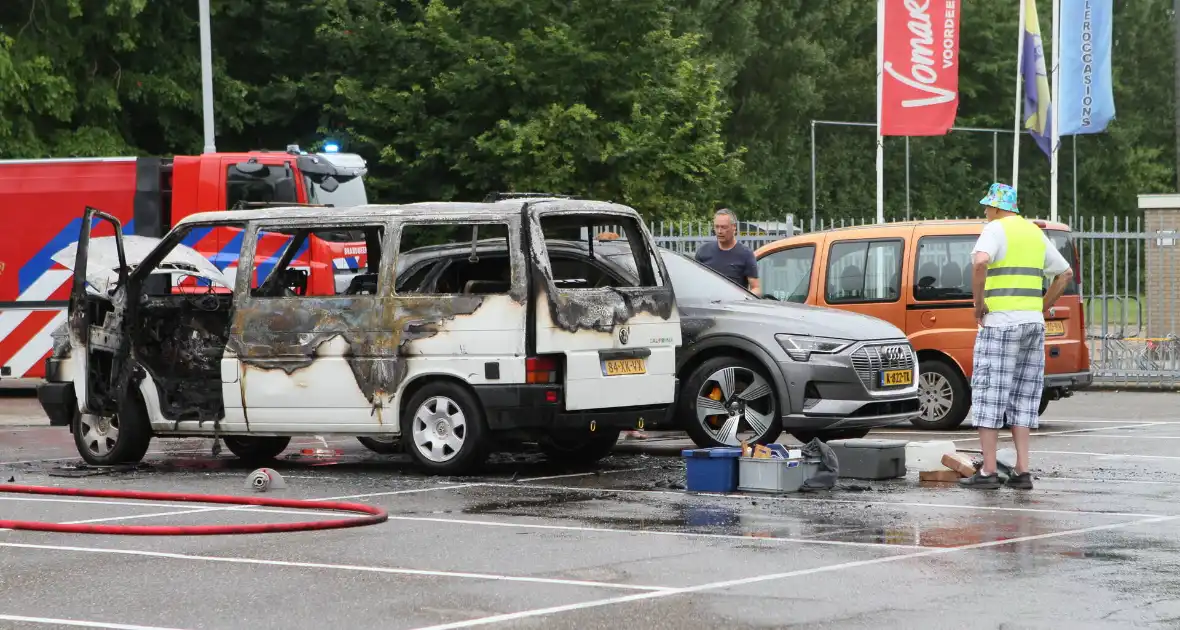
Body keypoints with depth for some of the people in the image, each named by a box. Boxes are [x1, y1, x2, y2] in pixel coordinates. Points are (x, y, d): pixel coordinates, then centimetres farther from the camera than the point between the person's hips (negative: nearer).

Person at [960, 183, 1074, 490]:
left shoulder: (996, 229, -6)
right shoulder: (1036, 233, 16)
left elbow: (980, 262, -26)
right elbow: (1065, 273, 25)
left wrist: (979, 303, -14)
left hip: (1001, 322, -7)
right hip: (1033, 322, 7)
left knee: (989, 394, -3)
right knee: (1022, 396, 10)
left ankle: (988, 471, -6)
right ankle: (1022, 471, 5)